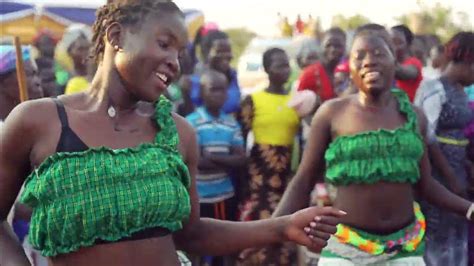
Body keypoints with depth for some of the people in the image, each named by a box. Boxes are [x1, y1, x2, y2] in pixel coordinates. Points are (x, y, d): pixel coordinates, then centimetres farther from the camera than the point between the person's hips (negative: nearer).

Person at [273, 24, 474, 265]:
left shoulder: (414, 116, 3)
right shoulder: (332, 113, -5)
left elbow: (425, 184, 11)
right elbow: (302, 183, -2)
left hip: (405, 245, 3)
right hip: (345, 246, -2)